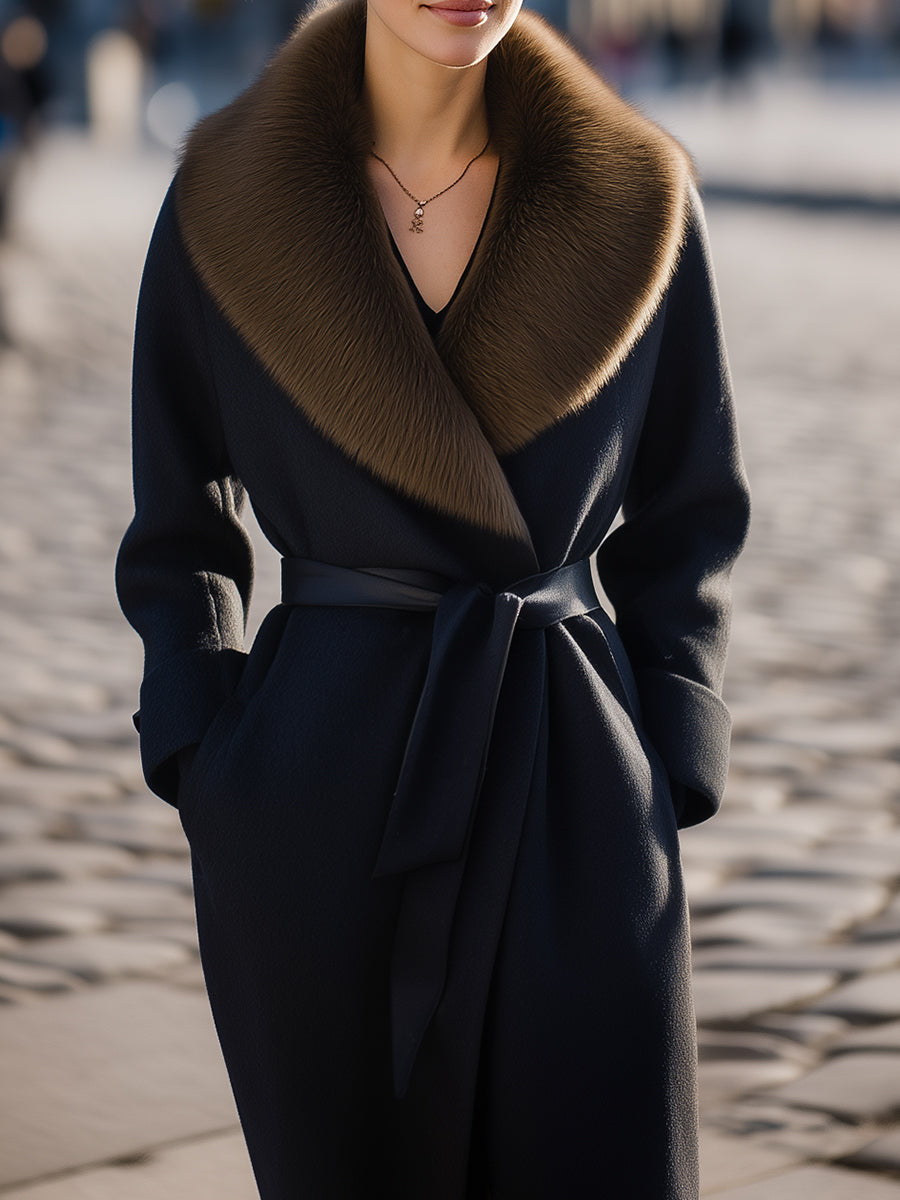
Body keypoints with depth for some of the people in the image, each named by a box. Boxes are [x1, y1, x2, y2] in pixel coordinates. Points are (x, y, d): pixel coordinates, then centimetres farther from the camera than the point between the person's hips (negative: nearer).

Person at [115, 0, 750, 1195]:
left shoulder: (637, 199, 0)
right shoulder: (229, 200, 0)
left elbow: (683, 524, 9)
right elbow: (181, 533, 8)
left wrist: (661, 784, 1)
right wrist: (211, 781, -2)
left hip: (572, 805, 0)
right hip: (318, 805, 0)